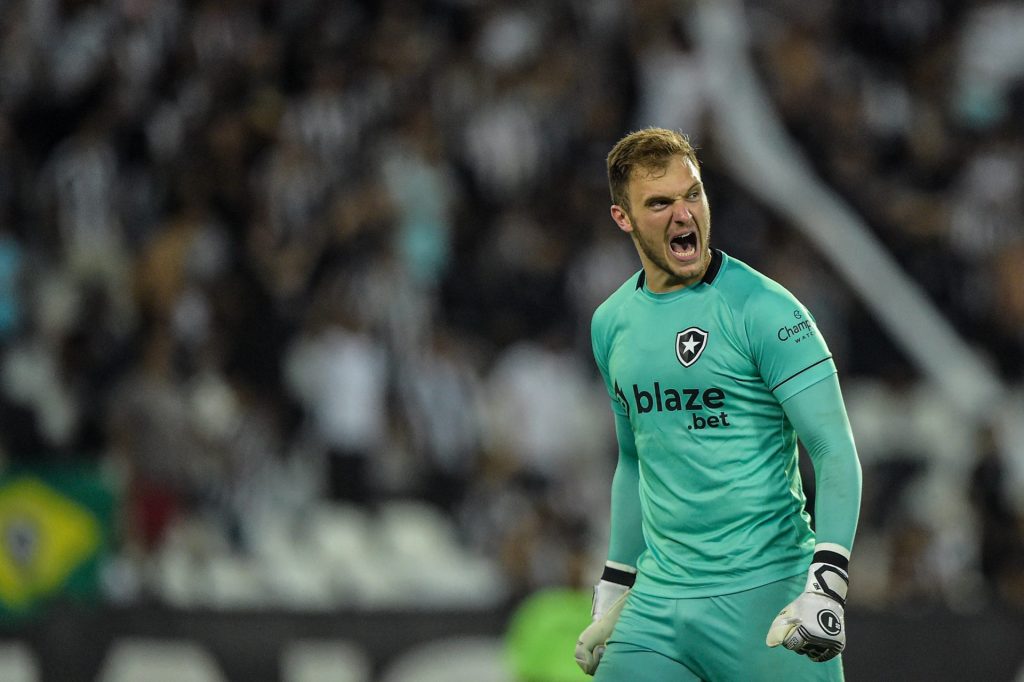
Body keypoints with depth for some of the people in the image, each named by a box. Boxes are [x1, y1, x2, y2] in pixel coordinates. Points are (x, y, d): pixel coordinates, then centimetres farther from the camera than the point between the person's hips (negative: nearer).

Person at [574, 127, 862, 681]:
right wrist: (613, 592, 21)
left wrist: (825, 588, -22)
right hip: (658, 600, 5)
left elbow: (835, 452, -11)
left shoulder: (764, 308, -8)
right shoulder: (611, 323, 11)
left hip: (767, 594, -5)